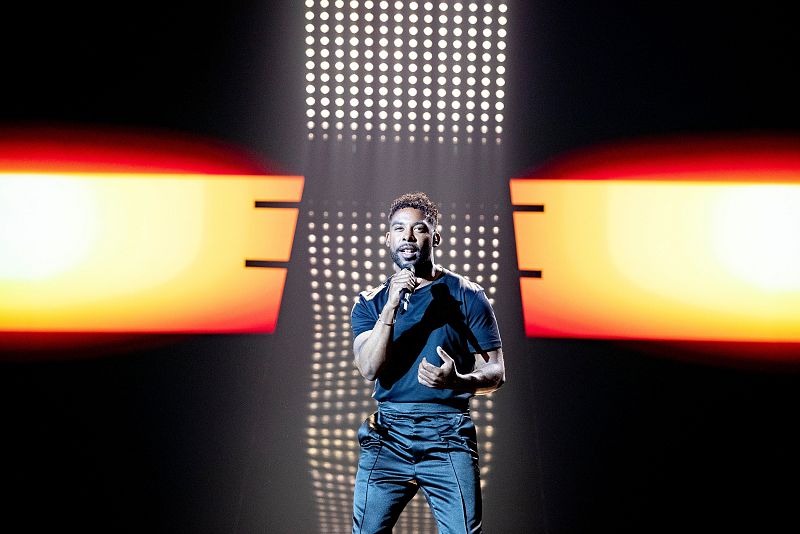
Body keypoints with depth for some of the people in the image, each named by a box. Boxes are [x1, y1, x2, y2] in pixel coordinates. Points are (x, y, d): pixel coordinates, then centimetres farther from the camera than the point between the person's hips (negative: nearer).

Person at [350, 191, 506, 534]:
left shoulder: (466, 295, 3)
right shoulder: (370, 303, 9)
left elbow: (496, 373, 1)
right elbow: (370, 369, -6)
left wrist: (457, 381, -21)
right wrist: (391, 306, -17)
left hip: (448, 435, -2)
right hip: (387, 434, 2)